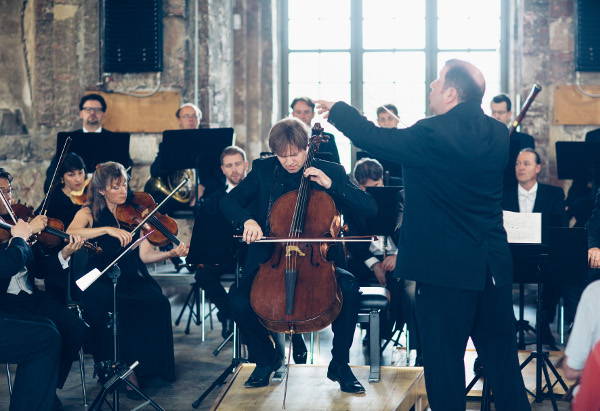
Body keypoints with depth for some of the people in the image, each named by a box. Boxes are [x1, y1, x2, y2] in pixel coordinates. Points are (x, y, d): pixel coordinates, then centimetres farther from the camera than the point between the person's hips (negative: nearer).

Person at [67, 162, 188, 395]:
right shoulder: (89, 214, 6)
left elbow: (145, 255, 4)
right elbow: (68, 234, -17)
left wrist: (172, 253, -15)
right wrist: (107, 229, -26)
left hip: (132, 280, 3)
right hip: (100, 283, -2)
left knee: (158, 303, -29)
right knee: (113, 307, -36)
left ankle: (148, 365, -15)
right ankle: (122, 367, -19)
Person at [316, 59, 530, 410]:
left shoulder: (433, 134, -17)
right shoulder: (498, 134, 4)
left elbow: (375, 138, -9)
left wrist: (337, 111, 9)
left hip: (448, 267, -6)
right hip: (495, 265, 6)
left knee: (444, 359, 6)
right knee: (502, 357, 15)